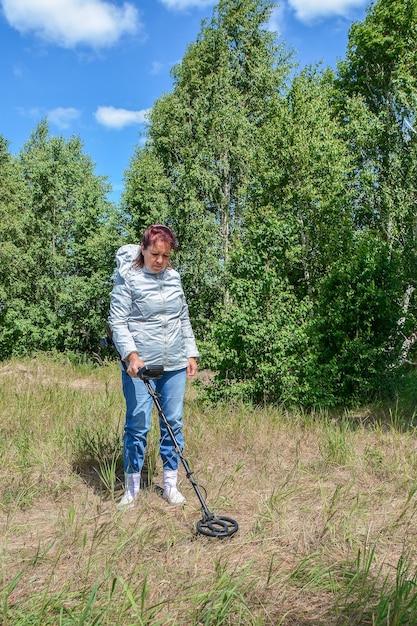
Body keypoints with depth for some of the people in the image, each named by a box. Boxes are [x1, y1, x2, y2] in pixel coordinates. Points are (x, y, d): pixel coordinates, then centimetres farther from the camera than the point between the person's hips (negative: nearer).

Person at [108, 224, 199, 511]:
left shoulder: (174, 277, 10)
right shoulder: (128, 278, -4)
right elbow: (118, 322, -9)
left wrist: (191, 353, 12)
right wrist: (131, 354, -21)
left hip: (175, 364, 5)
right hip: (140, 365, -4)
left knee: (173, 422, 9)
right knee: (138, 425, 1)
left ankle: (171, 483, 23)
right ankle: (132, 487, 19)